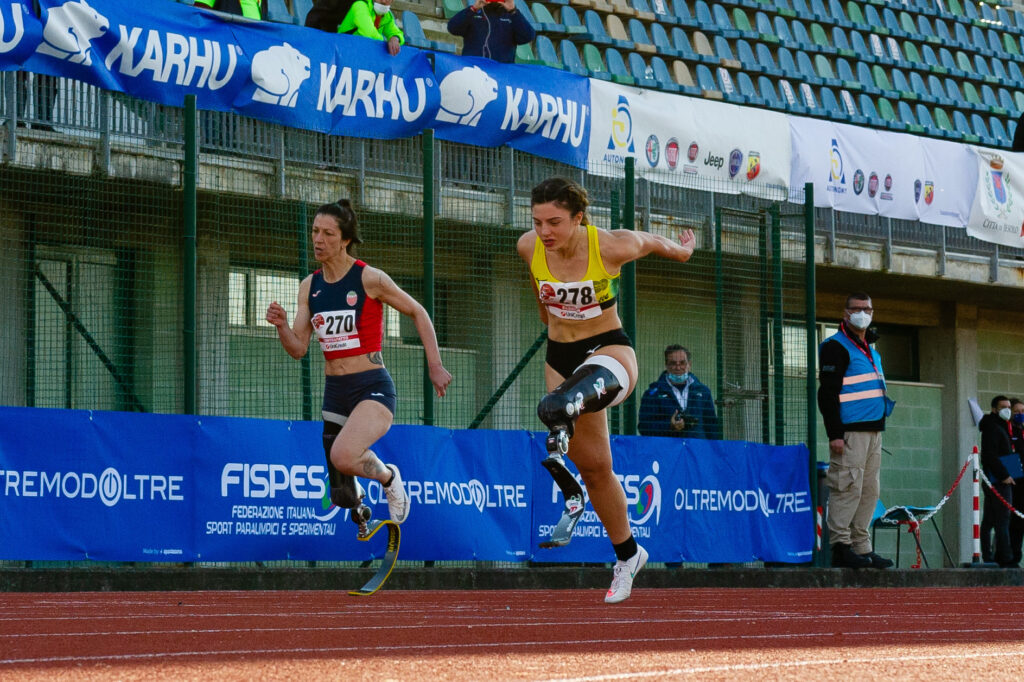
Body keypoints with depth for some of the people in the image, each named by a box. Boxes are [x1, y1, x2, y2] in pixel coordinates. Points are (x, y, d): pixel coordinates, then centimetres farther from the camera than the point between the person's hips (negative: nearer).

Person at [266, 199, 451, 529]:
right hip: (335, 391, 6)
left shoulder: (369, 279, -9)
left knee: (343, 456, -33)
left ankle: (388, 477, 0)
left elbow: (418, 313, 1)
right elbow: (298, 349, 5)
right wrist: (281, 326, -15)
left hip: (373, 388, -5)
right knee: (344, 501, 6)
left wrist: (435, 366, -2)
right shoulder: (309, 286, 6)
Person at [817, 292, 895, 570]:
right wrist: (834, 434, -19)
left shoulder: (870, 349, 22)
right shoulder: (836, 347, -5)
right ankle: (840, 546, -14)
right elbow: (827, 393, -12)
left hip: (873, 432, 9)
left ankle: (862, 548, 12)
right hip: (850, 432, -9)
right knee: (848, 487, -13)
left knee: (869, 490, 9)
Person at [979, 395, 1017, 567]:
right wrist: (1004, 475, -21)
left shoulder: (1001, 427, 22)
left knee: (988, 520, 9)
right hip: (999, 482, -11)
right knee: (1002, 520, -14)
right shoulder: (992, 427, -10)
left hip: (996, 480, 11)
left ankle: (987, 558, 11)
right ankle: (1006, 559, -18)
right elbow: (989, 455, -19)